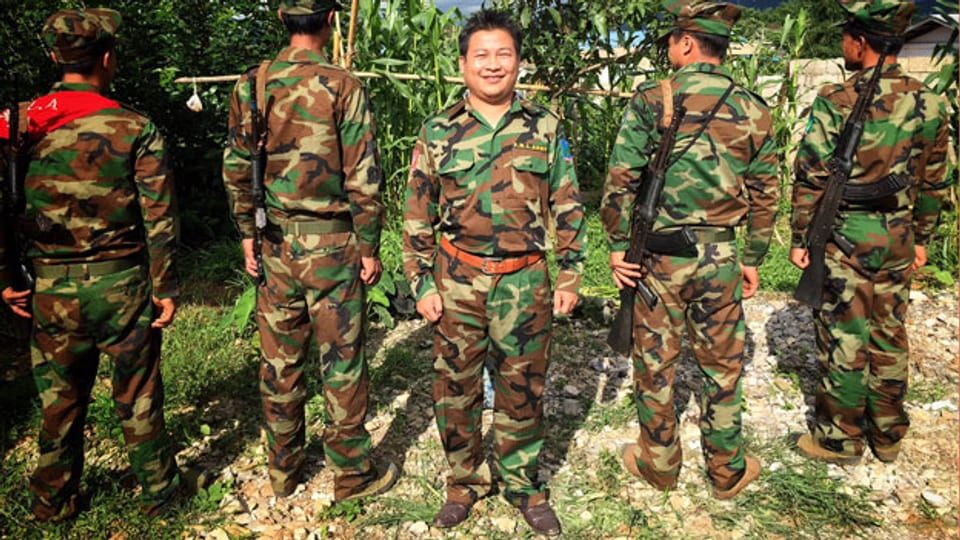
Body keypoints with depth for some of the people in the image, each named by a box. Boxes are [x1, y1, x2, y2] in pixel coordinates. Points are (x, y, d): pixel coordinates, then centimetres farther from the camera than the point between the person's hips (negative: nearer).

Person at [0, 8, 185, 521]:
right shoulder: (136, 129, -9)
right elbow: (159, 218, -9)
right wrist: (166, 287, -1)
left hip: (51, 287, 2)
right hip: (122, 284, -2)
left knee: (59, 399, 17)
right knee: (137, 396, 12)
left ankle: (53, 501, 32)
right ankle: (157, 490, 27)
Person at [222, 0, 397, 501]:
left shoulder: (251, 85, 2)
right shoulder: (342, 87, -10)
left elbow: (235, 168, 5)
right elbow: (362, 177, -11)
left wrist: (247, 233, 14)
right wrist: (370, 248, -4)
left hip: (275, 241, 4)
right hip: (331, 243, -4)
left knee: (279, 361, 14)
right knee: (342, 361, 7)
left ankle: (283, 469, 29)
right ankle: (352, 473, 20)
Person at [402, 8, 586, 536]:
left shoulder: (545, 128, 4)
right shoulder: (437, 132, 3)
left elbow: (568, 208, 7)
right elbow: (417, 215, 4)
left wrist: (569, 276, 3)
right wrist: (422, 284, 0)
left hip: (525, 282, 0)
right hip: (457, 281, 1)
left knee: (522, 389, 10)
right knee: (455, 388, 10)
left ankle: (523, 484, 30)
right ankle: (464, 481, 31)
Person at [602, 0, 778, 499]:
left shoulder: (650, 101, -8)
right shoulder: (753, 112, 3)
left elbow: (620, 182, -12)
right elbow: (764, 197, 6)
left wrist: (618, 245, -3)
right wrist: (753, 260, 15)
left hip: (658, 256, -2)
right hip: (720, 258, 3)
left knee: (655, 365, 12)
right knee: (721, 368, 15)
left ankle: (658, 464, 27)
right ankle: (726, 472, 29)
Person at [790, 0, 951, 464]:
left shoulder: (835, 102, -14)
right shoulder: (928, 103, 2)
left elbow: (811, 179, -13)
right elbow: (933, 183, 9)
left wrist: (800, 239, -3)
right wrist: (921, 238, 19)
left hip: (845, 238, -5)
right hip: (899, 240, 5)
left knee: (843, 340, 5)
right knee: (889, 338, 16)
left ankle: (840, 440, 18)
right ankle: (888, 436, 30)